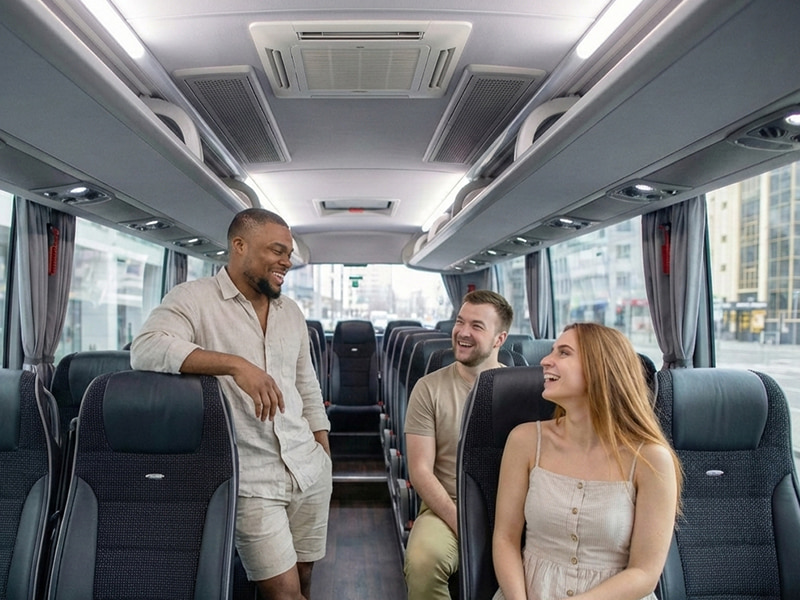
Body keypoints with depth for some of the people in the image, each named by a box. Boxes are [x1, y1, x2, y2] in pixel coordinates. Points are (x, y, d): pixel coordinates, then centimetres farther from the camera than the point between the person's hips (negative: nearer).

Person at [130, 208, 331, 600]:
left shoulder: (291, 312, 12)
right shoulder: (193, 299, -6)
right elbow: (146, 348, -24)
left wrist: (324, 458, 15)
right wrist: (235, 364, -32)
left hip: (309, 471, 6)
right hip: (250, 481, -5)